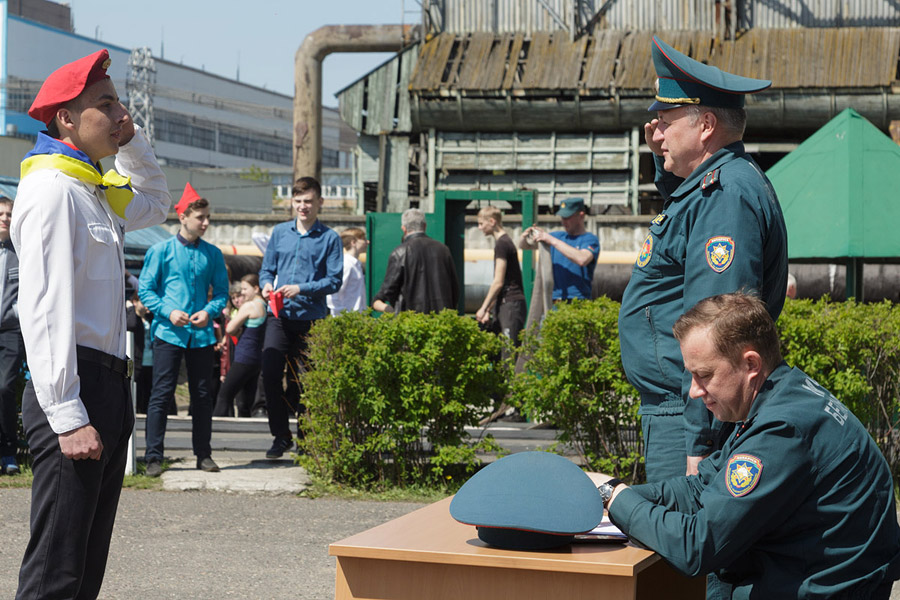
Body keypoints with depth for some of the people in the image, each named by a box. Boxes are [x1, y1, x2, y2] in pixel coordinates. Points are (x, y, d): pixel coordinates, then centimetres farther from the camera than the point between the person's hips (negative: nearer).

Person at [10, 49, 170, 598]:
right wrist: (68, 417, -25)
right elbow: (45, 311, -20)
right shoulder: (53, 188, -12)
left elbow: (157, 203, 39)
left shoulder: (97, 192, 17)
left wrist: (132, 139, 21)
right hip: (73, 389, -10)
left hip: (109, 385, 10)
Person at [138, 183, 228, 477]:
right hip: (168, 332, -3)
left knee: (203, 394, 7)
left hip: (201, 333, 3)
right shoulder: (161, 250, 0)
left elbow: (221, 291, 12)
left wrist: (209, 311, -8)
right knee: (161, 394, -5)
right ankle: (154, 456, -2)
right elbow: (145, 289, 1)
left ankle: (203, 454, 17)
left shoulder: (212, 254, 8)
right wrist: (167, 312, -13)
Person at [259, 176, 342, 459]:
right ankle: (281, 435, 2)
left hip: (311, 318, -2)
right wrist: (267, 285, -7)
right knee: (270, 374, -10)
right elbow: (267, 268, 16)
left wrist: (301, 289, -16)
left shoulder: (330, 238, 1)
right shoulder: (280, 232, 11)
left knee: (305, 381, 3)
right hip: (280, 316, 2)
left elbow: (334, 281, -4)